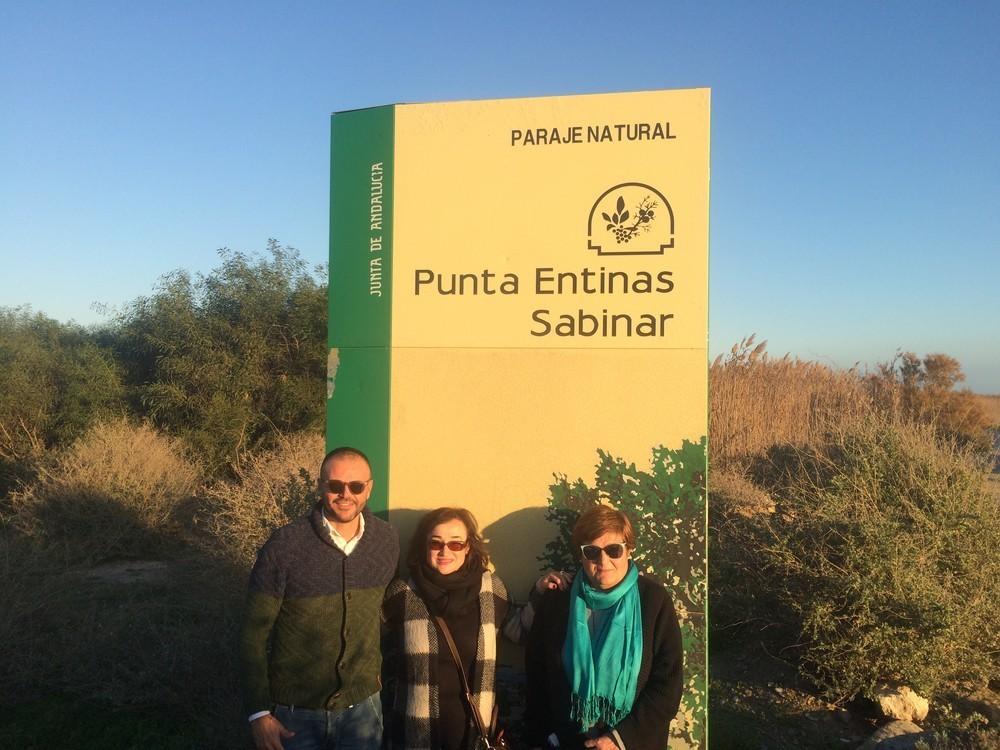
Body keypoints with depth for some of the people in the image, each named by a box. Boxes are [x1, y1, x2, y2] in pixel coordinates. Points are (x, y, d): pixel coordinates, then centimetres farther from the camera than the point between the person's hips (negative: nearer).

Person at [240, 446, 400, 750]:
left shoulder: (388, 541, -7)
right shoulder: (284, 546, -17)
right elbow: (254, 634, -10)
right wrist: (259, 713, -11)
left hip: (362, 706, 3)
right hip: (295, 712, -2)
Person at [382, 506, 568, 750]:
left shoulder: (490, 588, -4)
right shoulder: (403, 593, -6)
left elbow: (519, 629, 10)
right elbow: (388, 660, 3)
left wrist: (539, 596, -5)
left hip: (474, 726, 1)